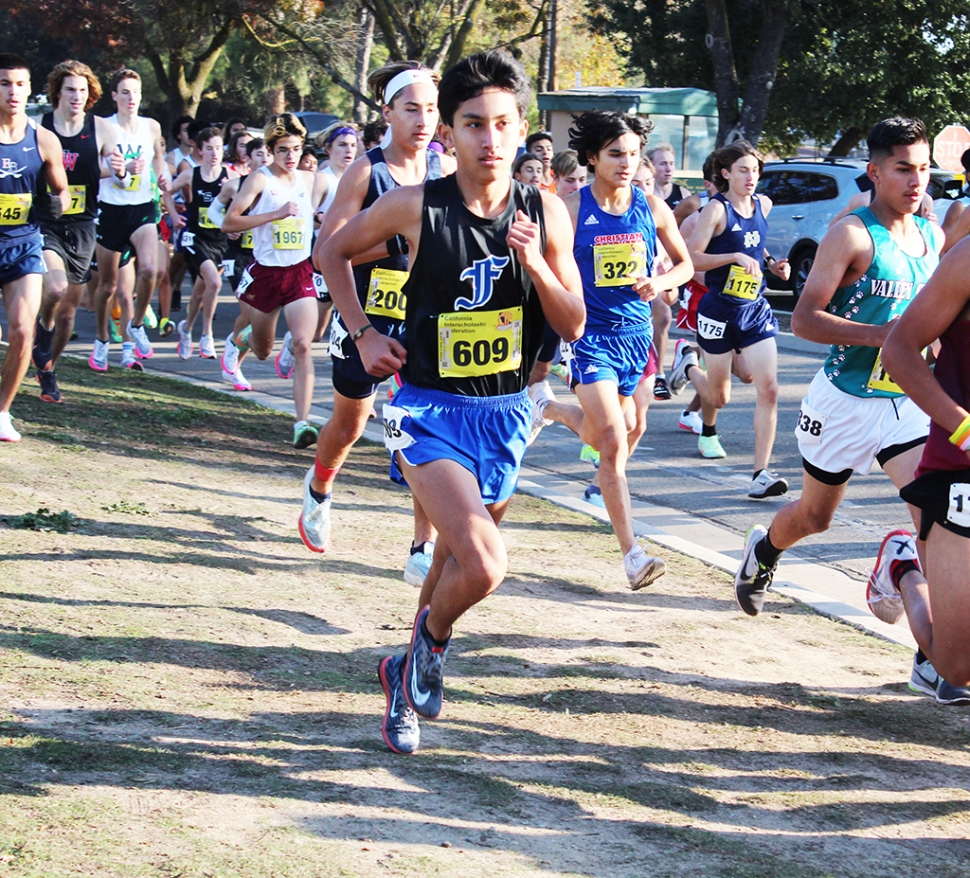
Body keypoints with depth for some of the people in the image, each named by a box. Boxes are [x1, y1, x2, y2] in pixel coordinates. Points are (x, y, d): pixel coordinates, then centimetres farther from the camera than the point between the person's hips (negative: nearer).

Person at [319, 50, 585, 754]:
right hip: (432, 410, -4)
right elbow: (335, 252, 6)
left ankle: (410, 672, 44)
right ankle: (433, 643, 11)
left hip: (504, 412, 4)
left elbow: (574, 326, -2)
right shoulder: (416, 207, -11)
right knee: (483, 566, -21)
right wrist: (362, 333, -2)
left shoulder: (546, 213, -4)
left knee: (458, 559, 19)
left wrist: (534, 263, -17)